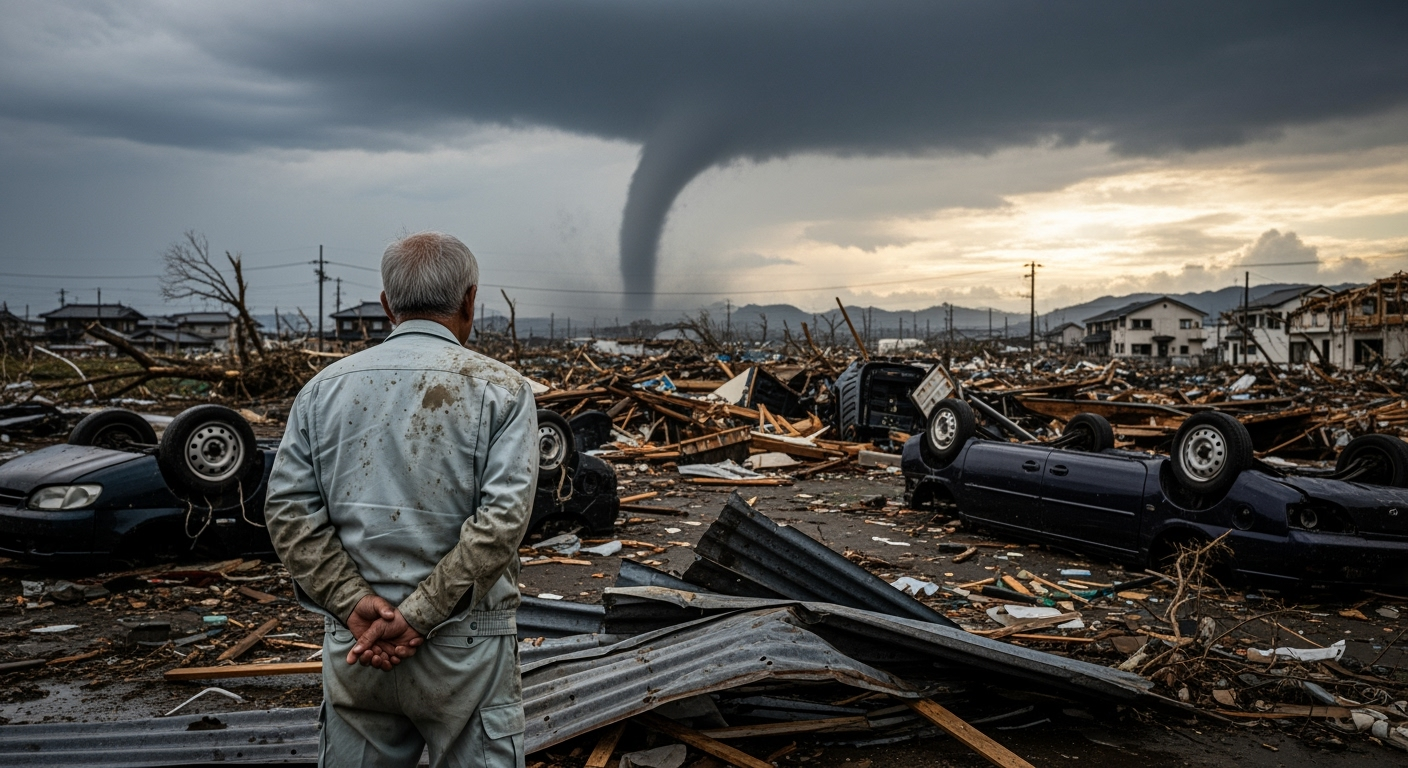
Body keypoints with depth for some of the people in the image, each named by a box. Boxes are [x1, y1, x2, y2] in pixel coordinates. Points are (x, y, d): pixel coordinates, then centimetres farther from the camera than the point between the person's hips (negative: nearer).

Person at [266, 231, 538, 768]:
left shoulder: (325, 388, 5)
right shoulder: (500, 388, -7)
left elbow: (289, 509, -3)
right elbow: (502, 518, -17)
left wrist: (355, 603, -8)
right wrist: (419, 617, -14)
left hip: (353, 641, 4)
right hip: (464, 644, -3)